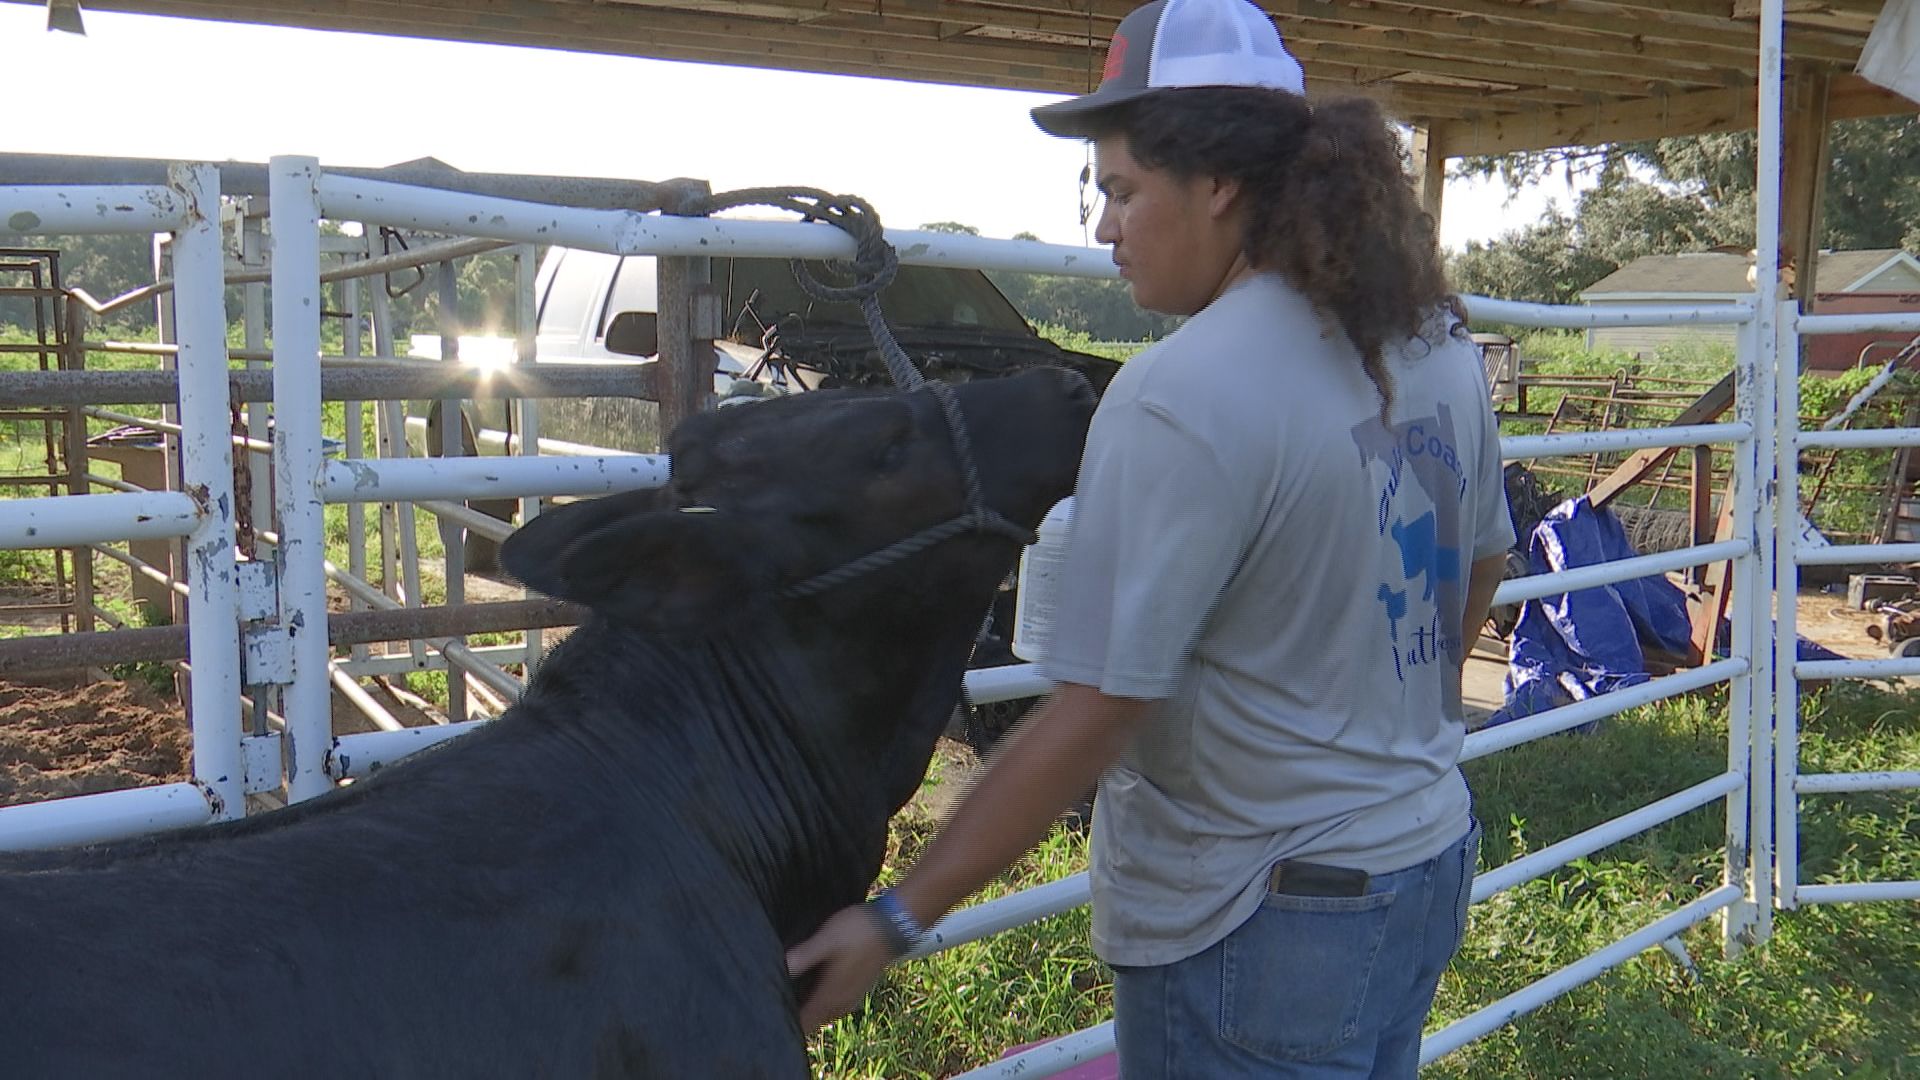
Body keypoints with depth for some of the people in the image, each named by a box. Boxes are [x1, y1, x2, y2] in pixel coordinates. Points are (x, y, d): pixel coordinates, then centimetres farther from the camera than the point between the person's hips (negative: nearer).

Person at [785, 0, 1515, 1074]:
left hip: (1259, 924, -8)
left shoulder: (1180, 400, -24)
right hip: (1432, 863, 8)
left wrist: (895, 920, -18)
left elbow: (1092, 717, -24)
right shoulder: (1439, 343, 1)